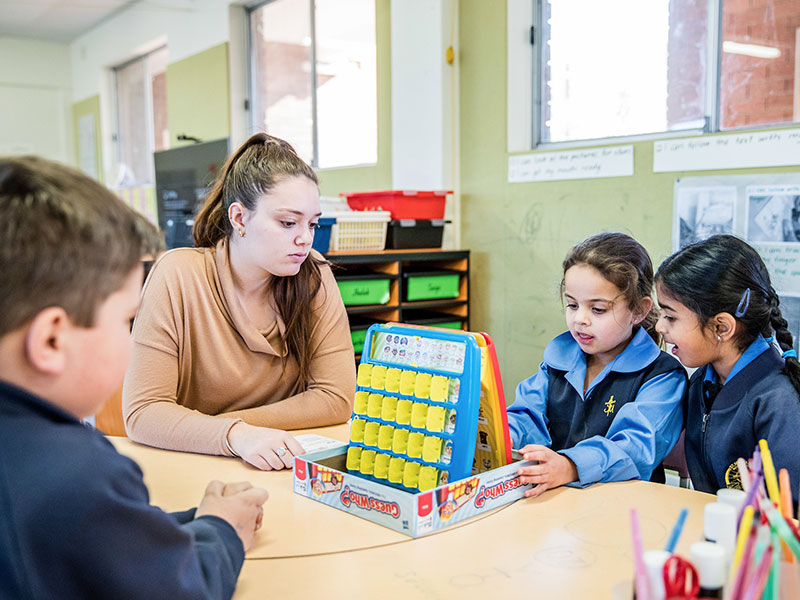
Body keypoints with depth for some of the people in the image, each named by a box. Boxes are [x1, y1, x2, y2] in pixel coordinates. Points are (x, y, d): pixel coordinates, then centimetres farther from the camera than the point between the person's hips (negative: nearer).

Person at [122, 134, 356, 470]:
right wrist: (236, 435, -31)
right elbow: (143, 412, -14)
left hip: (282, 470, 1)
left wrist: (199, 430, -14)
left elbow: (337, 398, -9)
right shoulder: (178, 275, -12)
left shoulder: (313, 275, -6)